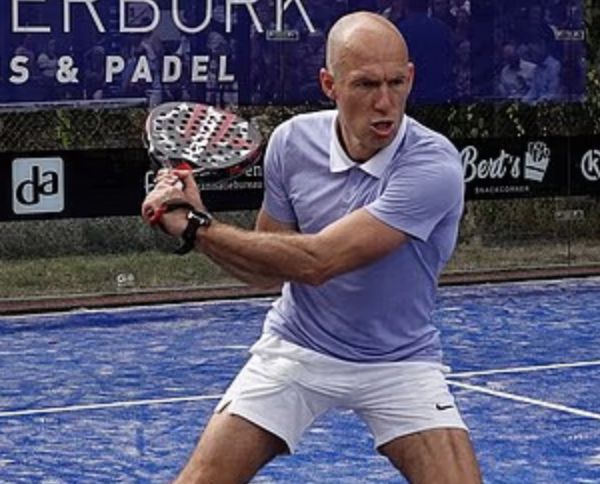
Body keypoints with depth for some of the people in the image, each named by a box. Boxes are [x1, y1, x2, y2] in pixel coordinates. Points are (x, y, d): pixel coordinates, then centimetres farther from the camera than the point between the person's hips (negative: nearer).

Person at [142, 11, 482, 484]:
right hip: (295, 349, 3)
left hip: (399, 362, -3)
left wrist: (196, 226, -25)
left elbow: (316, 261, -31)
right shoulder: (292, 141, -11)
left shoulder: (434, 166, -27)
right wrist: (195, 217, -17)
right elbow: (266, 267, 0)